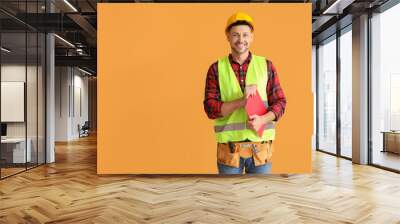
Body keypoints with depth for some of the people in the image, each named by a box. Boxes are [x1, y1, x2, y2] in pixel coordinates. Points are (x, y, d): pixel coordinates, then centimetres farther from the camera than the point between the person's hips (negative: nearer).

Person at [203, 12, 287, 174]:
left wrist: (262, 119, -16)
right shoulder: (216, 69, 1)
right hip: (229, 146, -1)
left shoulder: (266, 65, 4)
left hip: (260, 146, 1)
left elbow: (280, 102, 4)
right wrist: (242, 101, -19)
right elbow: (210, 108, -6)